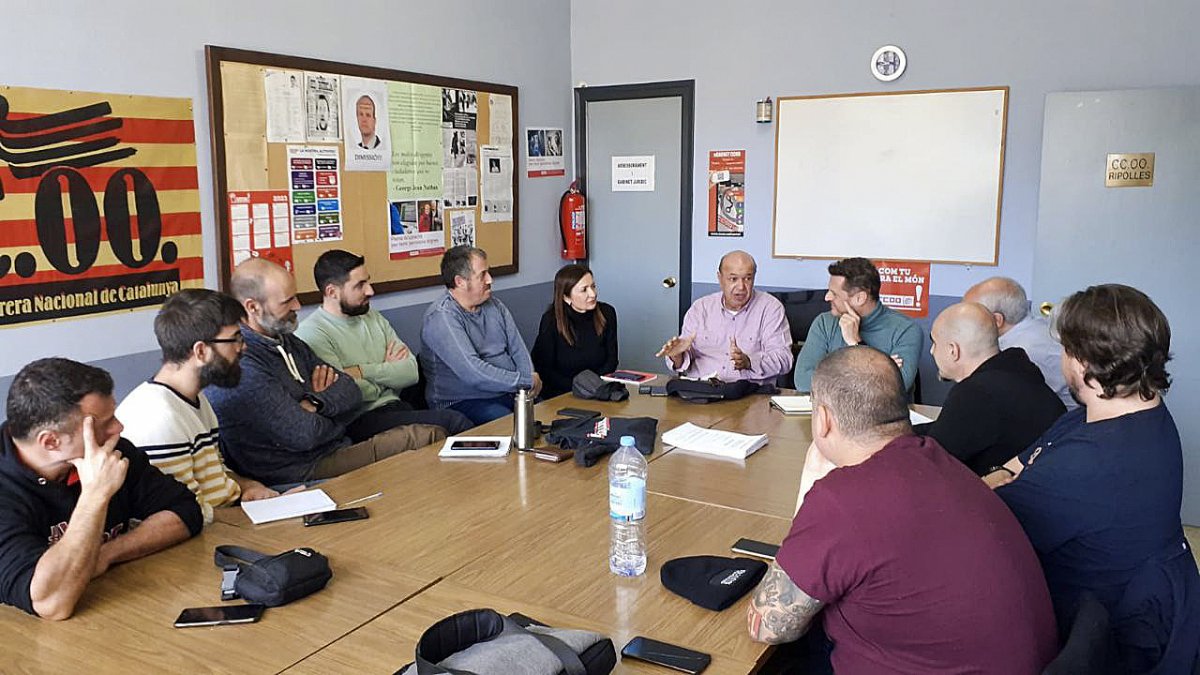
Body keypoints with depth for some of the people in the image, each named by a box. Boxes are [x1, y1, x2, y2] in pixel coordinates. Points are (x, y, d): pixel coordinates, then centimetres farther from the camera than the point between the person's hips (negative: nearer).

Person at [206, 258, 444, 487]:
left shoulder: (288, 342, 12)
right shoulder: (240, 367, -20)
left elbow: (351, 392, 10)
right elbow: (304, 435, -22)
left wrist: (315, 402, -11)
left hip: (334, 449, 9)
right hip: (302, 471, -9)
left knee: (431, 435, -5)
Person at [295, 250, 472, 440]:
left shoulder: (374, 318, 14)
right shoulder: (311, 334, -8)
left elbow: (411, 372, 5)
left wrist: (363, 371, -10)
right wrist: (386, 370, 1)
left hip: (394, 408, 7)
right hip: (357, 422, -7)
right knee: (453, 422, -22)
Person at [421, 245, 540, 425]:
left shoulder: (494, 305, 11)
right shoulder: (441, 317, -15)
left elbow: (518, 349, 11)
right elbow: (473, 373, -23)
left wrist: (531, 381, -9)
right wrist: (526, 381, -17)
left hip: (508, 391, 7)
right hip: (462, 402, -7)